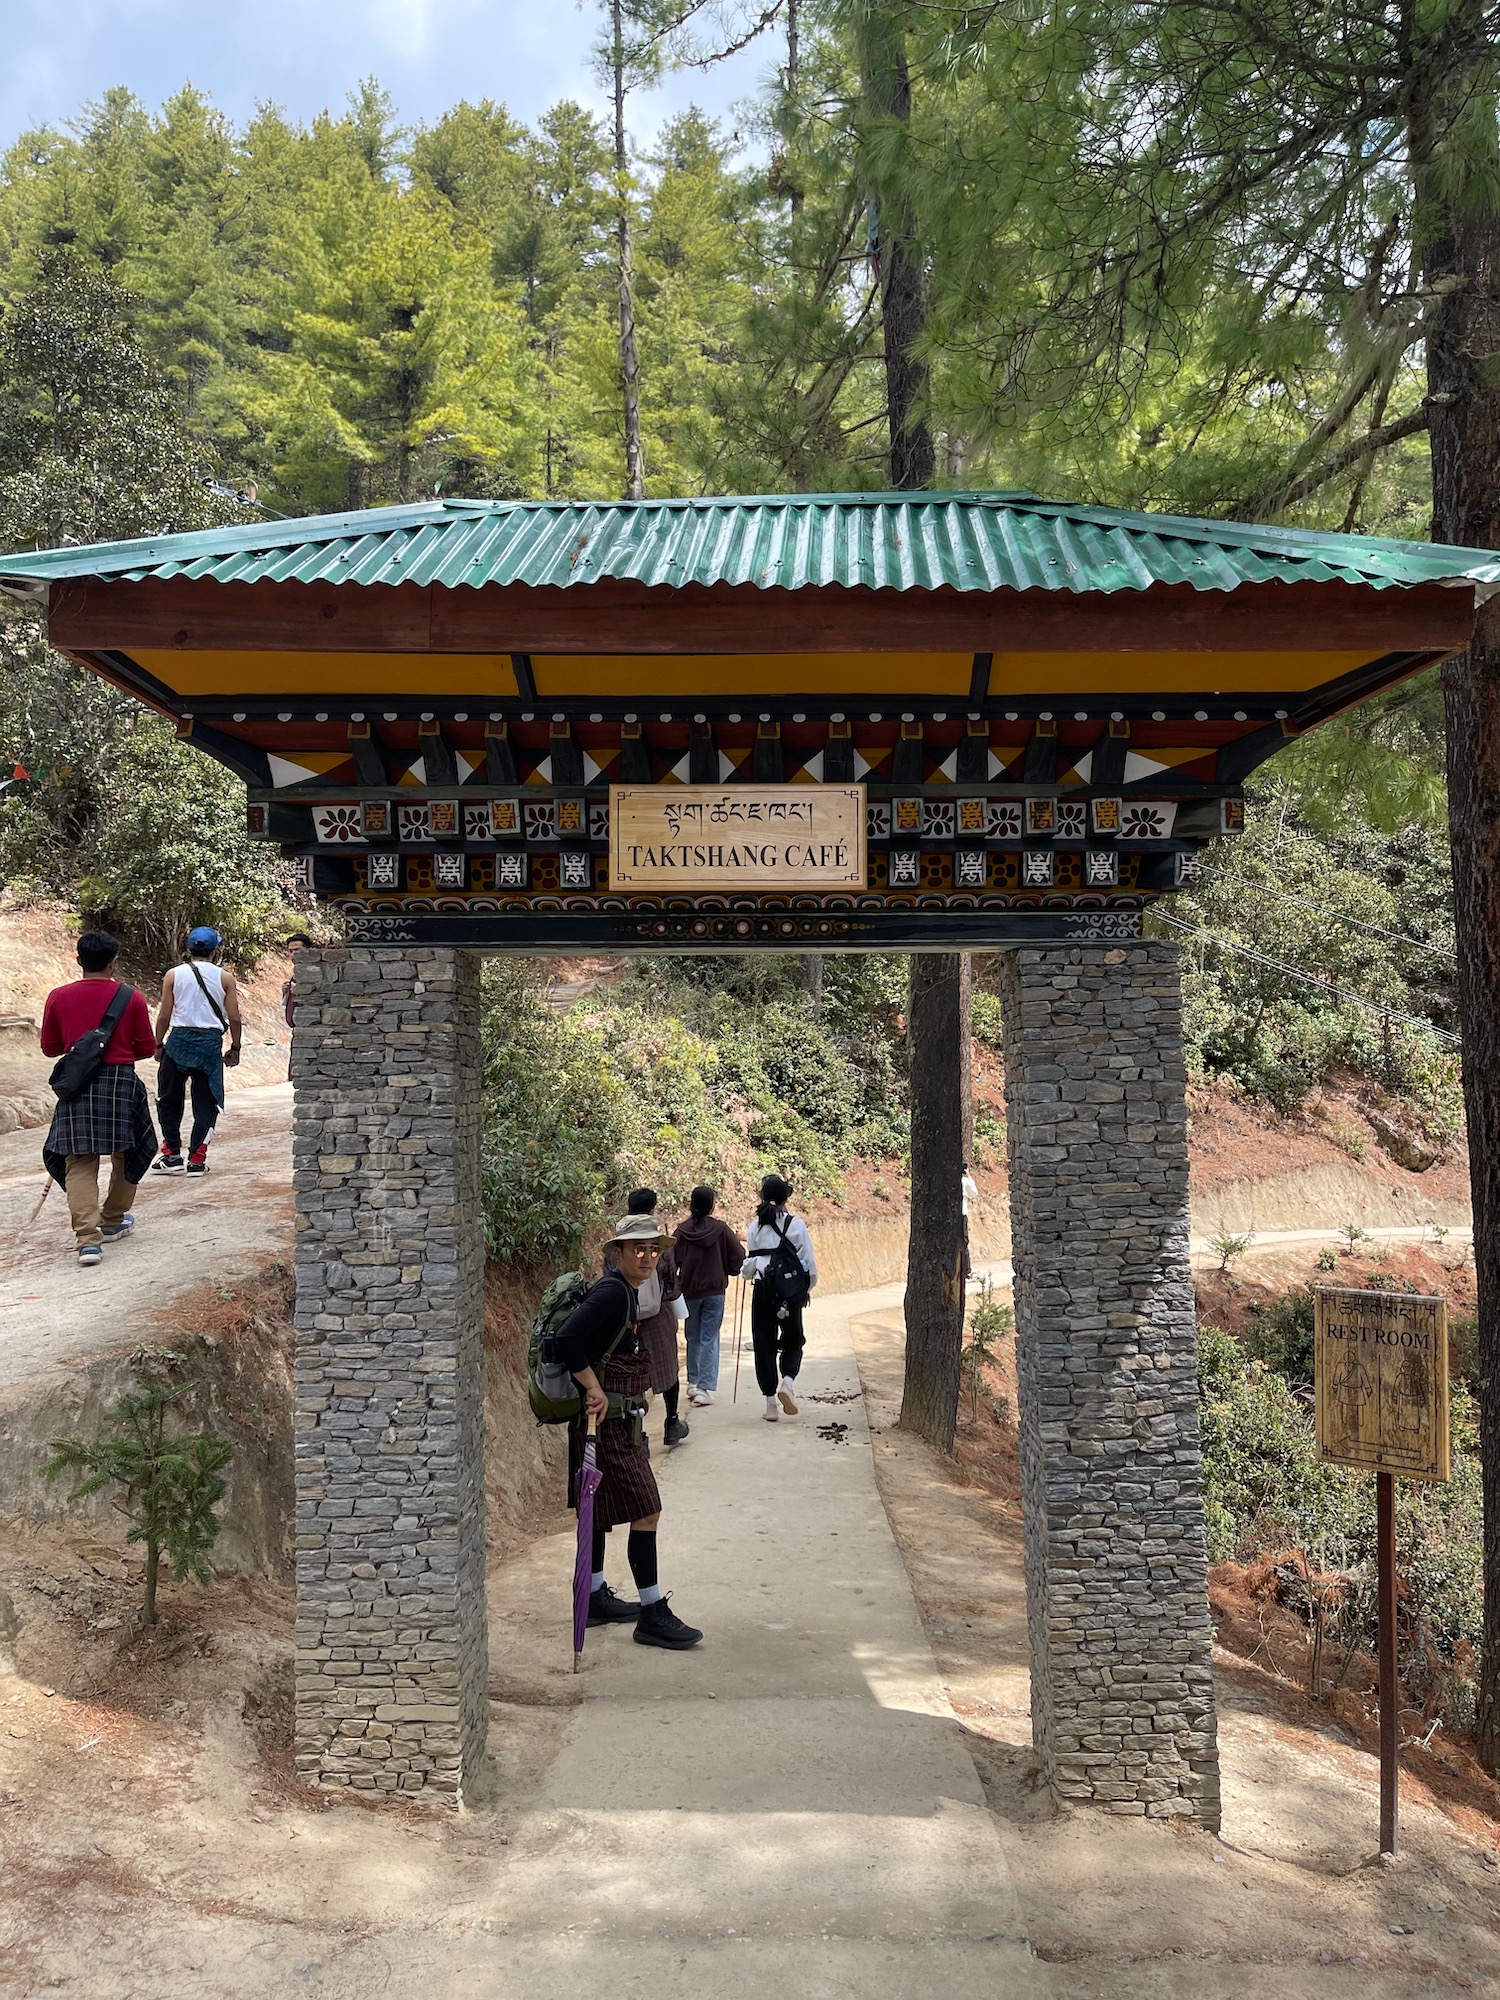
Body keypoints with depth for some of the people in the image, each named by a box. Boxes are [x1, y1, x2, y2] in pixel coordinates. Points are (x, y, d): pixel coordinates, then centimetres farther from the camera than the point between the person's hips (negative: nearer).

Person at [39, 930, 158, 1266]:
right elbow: (147, 1047, 1)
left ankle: (88, 1237, -13)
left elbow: (49, 1048, 8)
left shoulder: (59, 997, -1)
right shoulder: (131, 998, -4)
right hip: (121, 1082, -1)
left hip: (78, 1084, 1)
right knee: (127, 1154, 20)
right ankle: (113, 1220, 33)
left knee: (79, 1162, 1)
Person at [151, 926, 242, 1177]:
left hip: (179, 1040, 0)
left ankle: (172, 1154, 12)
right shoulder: (225, 977, 1)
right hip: (211, 1042, 0)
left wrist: (158, 1045, 12)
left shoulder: (174, 975, 1)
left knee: (169, 1100, 14)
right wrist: (235, 1048, 12)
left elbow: (164, 1016, 0)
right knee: (205, 1104, 6)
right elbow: (234, 1018, 0)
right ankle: (196, 1159, 4)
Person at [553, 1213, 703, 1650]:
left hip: (619, 1420, 10)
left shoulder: (627, 1292, 12)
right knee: (646, 1512, -7)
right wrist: (595, 1389, -24)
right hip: (608, 1422, -10)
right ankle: (652, 1614, 0)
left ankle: (595, 1597, 31)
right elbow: (568, 1337, -28)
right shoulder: (612, 1291, -19)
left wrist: (638, 1389, 12)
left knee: (599, 1509, 19)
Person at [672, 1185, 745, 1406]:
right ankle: (706, 1387, -5)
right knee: (709, 1339, 2)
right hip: (715, 1290, -1)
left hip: (689, 1291, 1)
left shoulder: (682, 1231, -6)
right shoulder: (720, 1228, -8)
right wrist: (725, 1271, 13)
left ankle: (693, 1383, 23)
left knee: (693, 1338, 17)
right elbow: (738, 1257, -5)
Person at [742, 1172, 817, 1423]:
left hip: (762, 1292, 1)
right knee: (793, 1341, 15)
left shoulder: (755, 1227, 1)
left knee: (764, 1344, 10)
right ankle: (787, 1382, -10)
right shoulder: (796, 1224, -5)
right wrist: (807, 1288, 12)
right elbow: (809, 1264, -5)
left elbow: (748, 1267, 4)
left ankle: (770, 1401, 8)